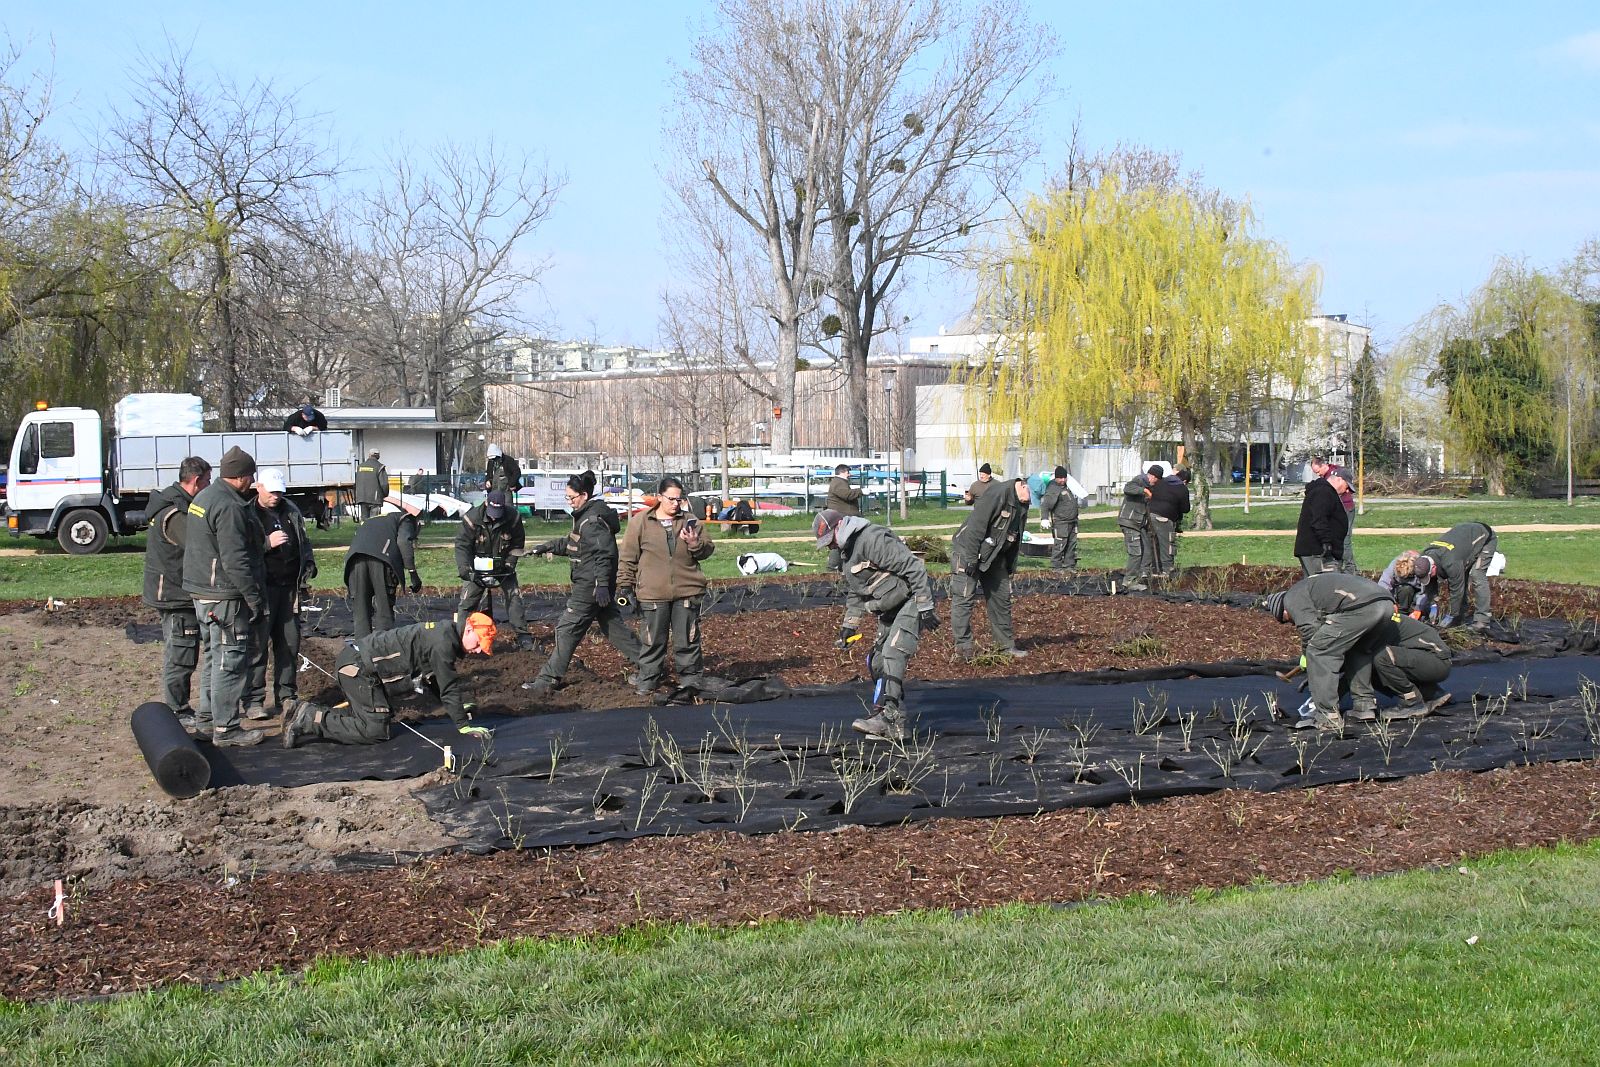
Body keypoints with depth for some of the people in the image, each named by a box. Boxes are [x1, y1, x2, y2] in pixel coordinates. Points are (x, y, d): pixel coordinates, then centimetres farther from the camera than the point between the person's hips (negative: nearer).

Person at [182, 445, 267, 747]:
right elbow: (235, 560, -23)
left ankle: (206, 718, 28)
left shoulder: (204, 497, 13)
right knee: (230, 660, -6)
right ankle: (226, 728, -3)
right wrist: (254, 598, -18)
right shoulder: (228, 507, -20)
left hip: (201, 592, 11)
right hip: (225, 597, -11)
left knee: (214, 656, 20)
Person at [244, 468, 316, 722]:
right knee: (257, 645, -5)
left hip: (290, 587, 6)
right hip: (262, 588, -6)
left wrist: (308, 564, 8)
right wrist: (267, 543, -21)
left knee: (289, 644, 9)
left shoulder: (290, 510, 13)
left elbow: (303, 541, 24)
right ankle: (253, 700, 0)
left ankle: (286, 696, 18)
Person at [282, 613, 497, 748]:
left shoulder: (446, 632, 14)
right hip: (358, 667, -11)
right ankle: (310, 721, -9)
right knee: (375, 730, -13)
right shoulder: (444, 641, -18)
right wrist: (464, 726, -11)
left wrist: (468, 706, 11)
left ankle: (312, 714, 15)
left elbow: (452, 681, 22)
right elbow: (448, 689, -17)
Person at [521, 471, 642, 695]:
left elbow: (604, 553, -25)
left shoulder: (592, 521, -19)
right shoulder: (585, 517, 14)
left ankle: (548, 680, -1)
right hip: (600, 586, 10)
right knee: (614, 627, 15)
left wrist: (602, 585, -28)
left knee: (567, 630, -5)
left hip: (589, 587, -10)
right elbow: (573, 543, 28)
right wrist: (548, 547, 22)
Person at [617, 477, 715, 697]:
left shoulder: (689, 522, 6)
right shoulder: (640, 522, 1)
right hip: (652, 594, -1)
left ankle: (690, 679, 16)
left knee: (687, 639, 6)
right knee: (653, 640, 4)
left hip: (687, 592, 1)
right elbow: (628, 557, 4)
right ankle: (648, 680, 15)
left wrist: (696, 543, -12)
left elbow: (708, 550, 9)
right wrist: (625, 585, 2)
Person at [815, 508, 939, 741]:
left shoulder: (873, 539, -19)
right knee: (877, 662, 6)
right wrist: (848, 626, 18)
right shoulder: (848, 552, 14)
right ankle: (895, 723, 10)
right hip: (889, 611, 11)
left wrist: (925, 608, -24)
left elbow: (914, 568, -23)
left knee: (893, 653, -23)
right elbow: (854, 595, 27)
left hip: (912, 602, -10)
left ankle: (889, 717, -30)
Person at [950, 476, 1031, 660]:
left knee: (1001, 598, 11)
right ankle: (963, 647, -8)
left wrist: (1010, 567, 14)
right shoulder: (995, 497, -25)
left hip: (994, 557, 9)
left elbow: (1015, 540, 15)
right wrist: (971, 561, -26)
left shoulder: (1021, 507, 3)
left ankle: (1005, 644, 20)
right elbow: (975, 528, -27)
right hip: (967, 552, -9)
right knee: (964, 598, -10)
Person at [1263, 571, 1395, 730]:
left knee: (1319, 652, 0)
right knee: (1355, 650, 31)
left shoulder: (1293, 598, 12)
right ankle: (1365, 705, 29)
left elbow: (1310, 629, 1)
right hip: (1386, 603, 9)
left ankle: (1329, 717, -3)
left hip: (1360, 607, -9)